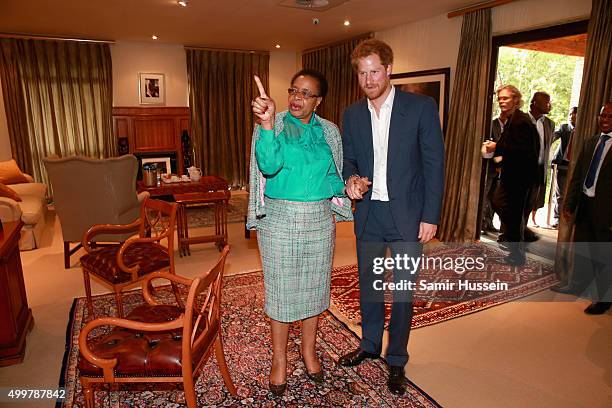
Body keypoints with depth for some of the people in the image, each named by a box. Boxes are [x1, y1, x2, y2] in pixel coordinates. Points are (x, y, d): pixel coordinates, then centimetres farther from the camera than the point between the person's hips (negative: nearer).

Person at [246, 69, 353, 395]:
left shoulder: (329, 131, 6)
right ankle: (279, 359, 26)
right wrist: (268, 123, -33)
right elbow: (269, 165, -21)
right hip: (280, 218, -3)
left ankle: (309, 351, 35)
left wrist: (332, 216, 4)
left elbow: (333, 175, 14)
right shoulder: (272, 125, -4)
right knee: (280, 286, 6)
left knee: (313, 285, 13)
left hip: (318, 219, 3)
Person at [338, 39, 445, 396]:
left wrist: (430, 216, -10)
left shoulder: (421, 107, -7)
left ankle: (397, 360, 28)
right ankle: (370, 345, 40)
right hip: (368, 215, 4)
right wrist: (351, 180, -12)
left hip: (407, 215, -3)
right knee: (369, 285, 17)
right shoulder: (352, 114, 5)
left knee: (403, 292, 7)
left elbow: (434, 164, -6)